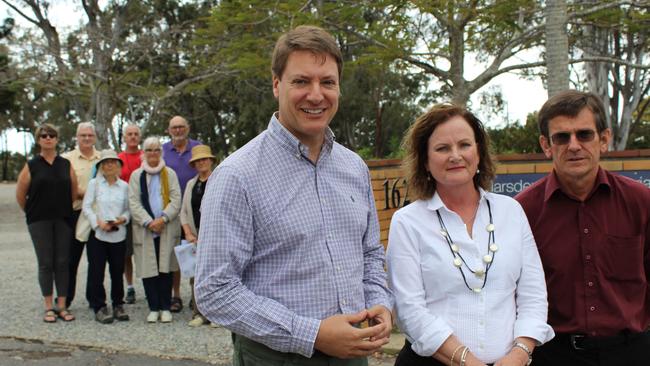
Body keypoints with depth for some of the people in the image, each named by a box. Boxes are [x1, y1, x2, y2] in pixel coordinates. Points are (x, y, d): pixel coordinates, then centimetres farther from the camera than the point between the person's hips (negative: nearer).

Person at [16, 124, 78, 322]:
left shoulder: (66, 164, 5)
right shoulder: (31, 166, -1)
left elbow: (74, 191, 9)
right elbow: (20, 194, 4)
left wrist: (64, 209, 9)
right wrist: (32, 212, 9)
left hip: (63, 220, 2)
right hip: (39, 222, -2)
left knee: (62, 262, 3)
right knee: (45, 263, 0)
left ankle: (62, 306, 10)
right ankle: (49, 308, 8)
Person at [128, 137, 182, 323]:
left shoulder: (170, 174, 11)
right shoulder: (136, 175, 10)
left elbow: (176, 199, 2)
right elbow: (133, 202, 2)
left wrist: (163, 218, -12)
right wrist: (148, 221, -11)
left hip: (167, 229, 0)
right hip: (145, 230, 0)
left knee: (165, 268, -1)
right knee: (148, 268, -1)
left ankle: (165, 308, 8)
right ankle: (153, 308, 8)